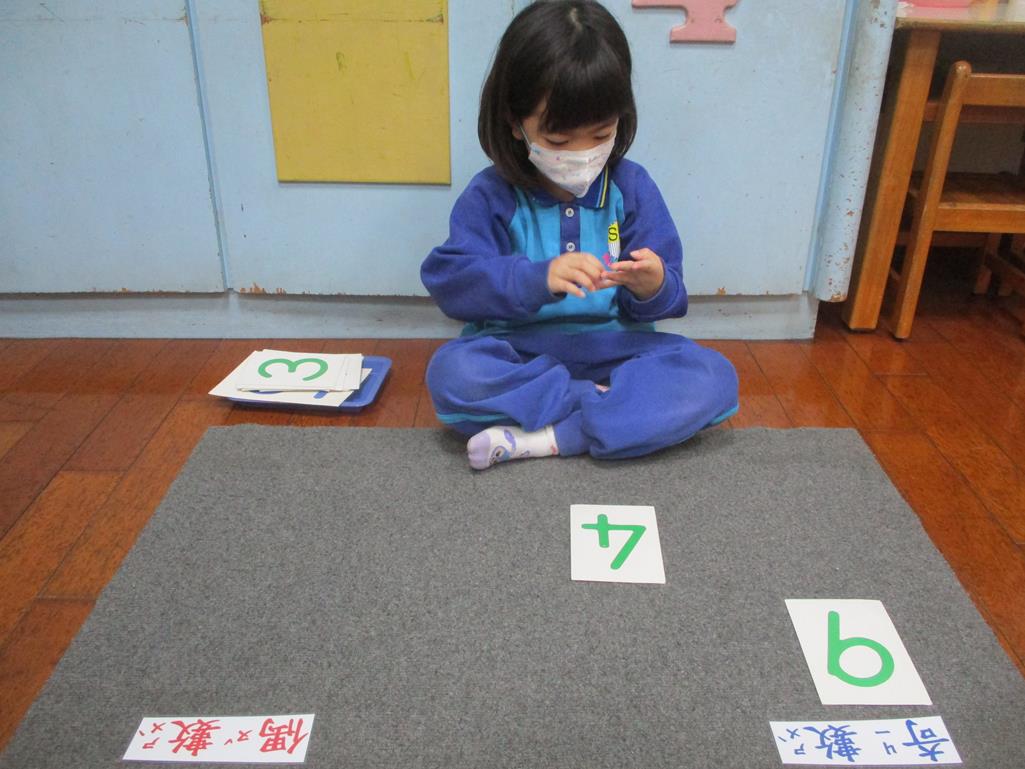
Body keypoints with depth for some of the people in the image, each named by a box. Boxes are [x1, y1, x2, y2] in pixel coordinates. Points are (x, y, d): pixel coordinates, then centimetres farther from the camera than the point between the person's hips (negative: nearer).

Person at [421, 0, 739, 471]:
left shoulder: (632, 186, 0)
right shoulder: (492, 195, -6)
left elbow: (669, 296, -1)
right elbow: (449, 280, -17)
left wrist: (653, 288, -27)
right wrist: (539, 278, -31)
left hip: (613, 350, 2)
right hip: (520, 353, -1)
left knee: (713, 378, -22)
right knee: (452, 373, -32)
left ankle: (548, 439, -24)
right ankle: (609, 404, -18)